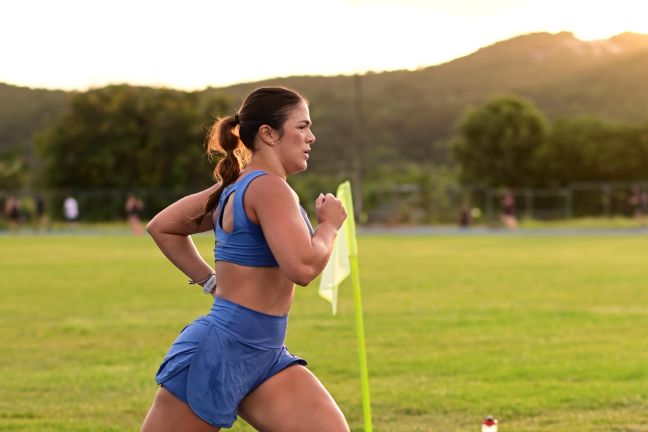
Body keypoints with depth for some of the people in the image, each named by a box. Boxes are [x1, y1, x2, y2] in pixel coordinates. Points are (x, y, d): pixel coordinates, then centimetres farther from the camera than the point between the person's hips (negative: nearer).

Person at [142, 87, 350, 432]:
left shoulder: (238, 186, 12)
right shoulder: (268, 187, -16)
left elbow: (161, 227, 20)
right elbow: (303, 267, -28)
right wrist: (329, 223, -9)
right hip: (221, 350, -10)